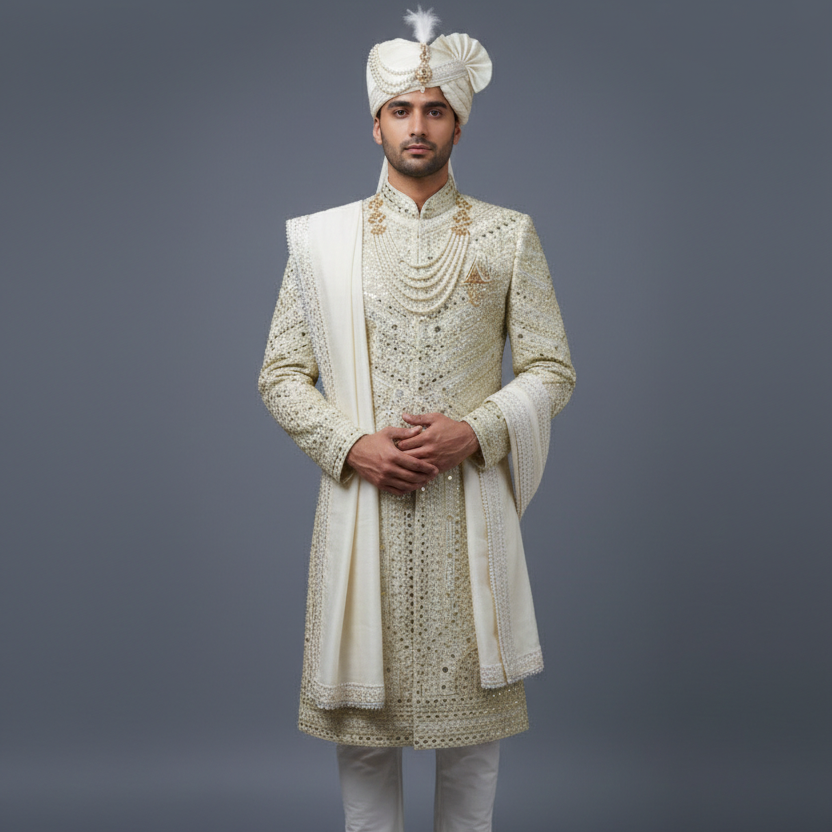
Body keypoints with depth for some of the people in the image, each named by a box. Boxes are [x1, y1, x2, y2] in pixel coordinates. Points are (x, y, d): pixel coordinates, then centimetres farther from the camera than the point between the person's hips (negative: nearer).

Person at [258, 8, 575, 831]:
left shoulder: (507, 237, 4)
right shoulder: (323, 239, 4)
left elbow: (552, 369, 2)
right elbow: (280, 375, 3)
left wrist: (472, 432, -13)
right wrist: (351, 446, -12)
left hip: (470, 505, 0)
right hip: (362, 502, 0)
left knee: (473, 702, 9)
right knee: (360, 706, 8)